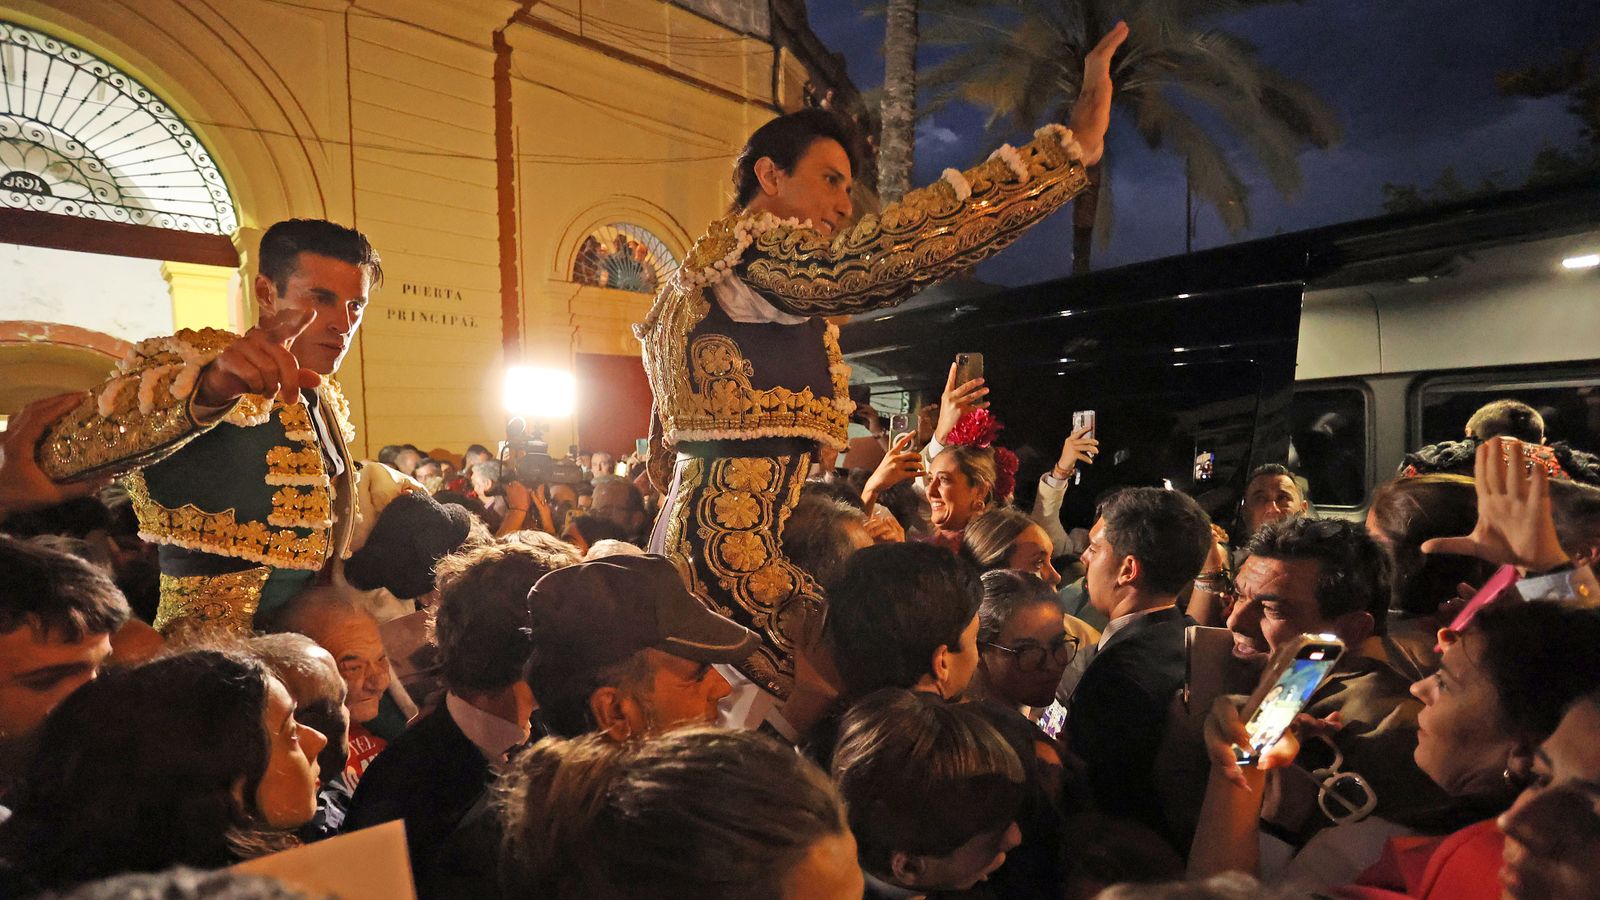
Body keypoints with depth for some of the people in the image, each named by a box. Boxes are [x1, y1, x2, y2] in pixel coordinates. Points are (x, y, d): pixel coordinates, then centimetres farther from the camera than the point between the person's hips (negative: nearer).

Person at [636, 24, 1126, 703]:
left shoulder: (701, 271, 22)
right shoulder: (752, 247, -8)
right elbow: (885, 252, -27)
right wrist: (1078, 136, -24)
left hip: (689, 542, 11)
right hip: (739, 560, -11)